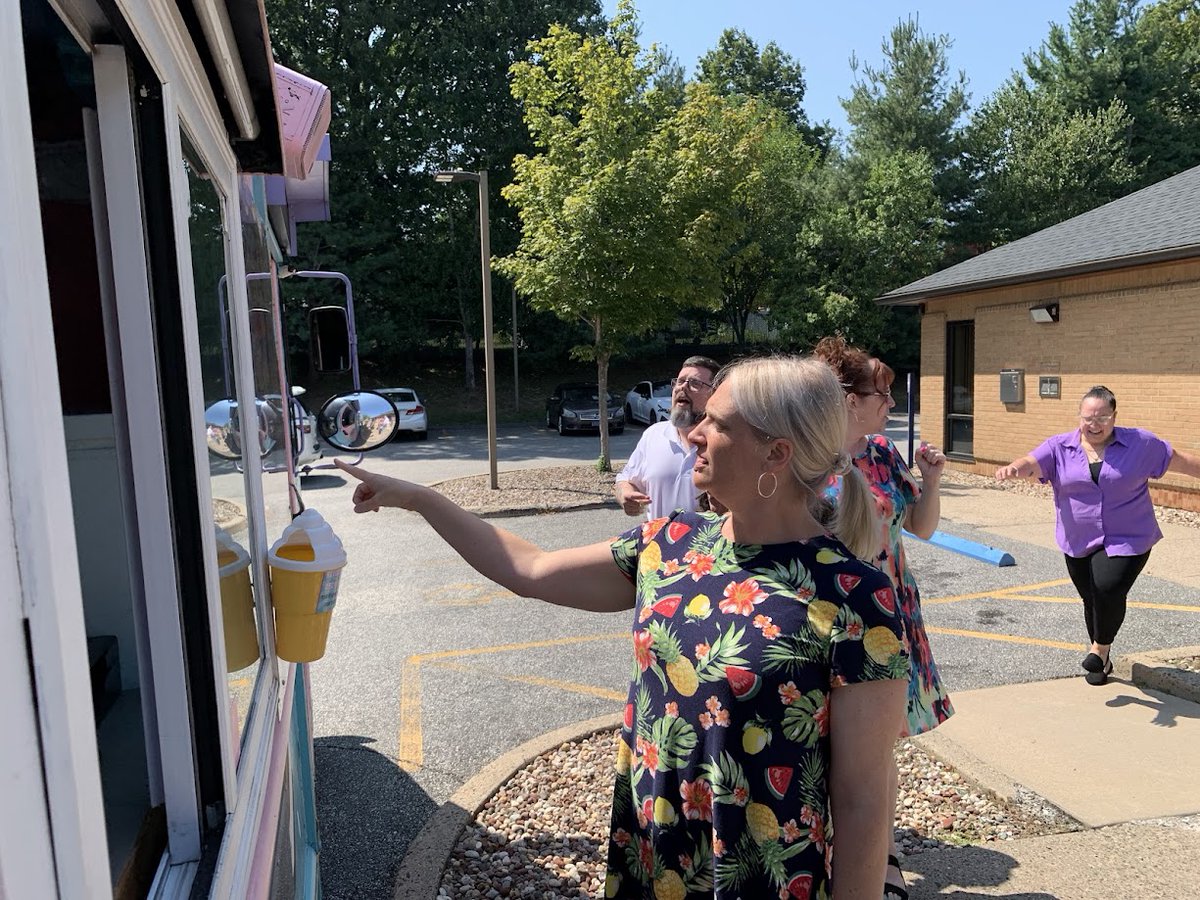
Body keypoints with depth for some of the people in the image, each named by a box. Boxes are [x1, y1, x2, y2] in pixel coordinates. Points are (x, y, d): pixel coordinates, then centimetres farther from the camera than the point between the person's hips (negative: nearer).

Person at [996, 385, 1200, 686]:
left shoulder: (1140, 444, 1)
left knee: (1108, 589, -21)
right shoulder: (1059, 447, -1)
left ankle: (1101, 647, 7)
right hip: (1078, 543, 2)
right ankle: (1101, 660, 35)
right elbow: (1031, 464, -16)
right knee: (1092, 600, 12)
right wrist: (1013, 468, -39)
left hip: (1127, 540, -2)